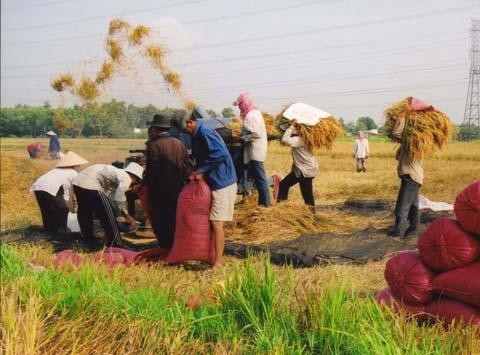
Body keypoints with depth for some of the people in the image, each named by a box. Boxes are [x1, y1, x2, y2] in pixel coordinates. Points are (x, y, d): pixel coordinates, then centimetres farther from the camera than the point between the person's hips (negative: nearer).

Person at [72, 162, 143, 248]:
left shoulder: (118, 173, 27)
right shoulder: (126, 178, 0)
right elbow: (119, 199, -14)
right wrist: (127, 216, -2)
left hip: (78, 181, 10)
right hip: (90, 185, -10)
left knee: (85, 213, 25)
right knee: (108, 215, 2)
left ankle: (89, 241, 41)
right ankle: (116, 246, 10)